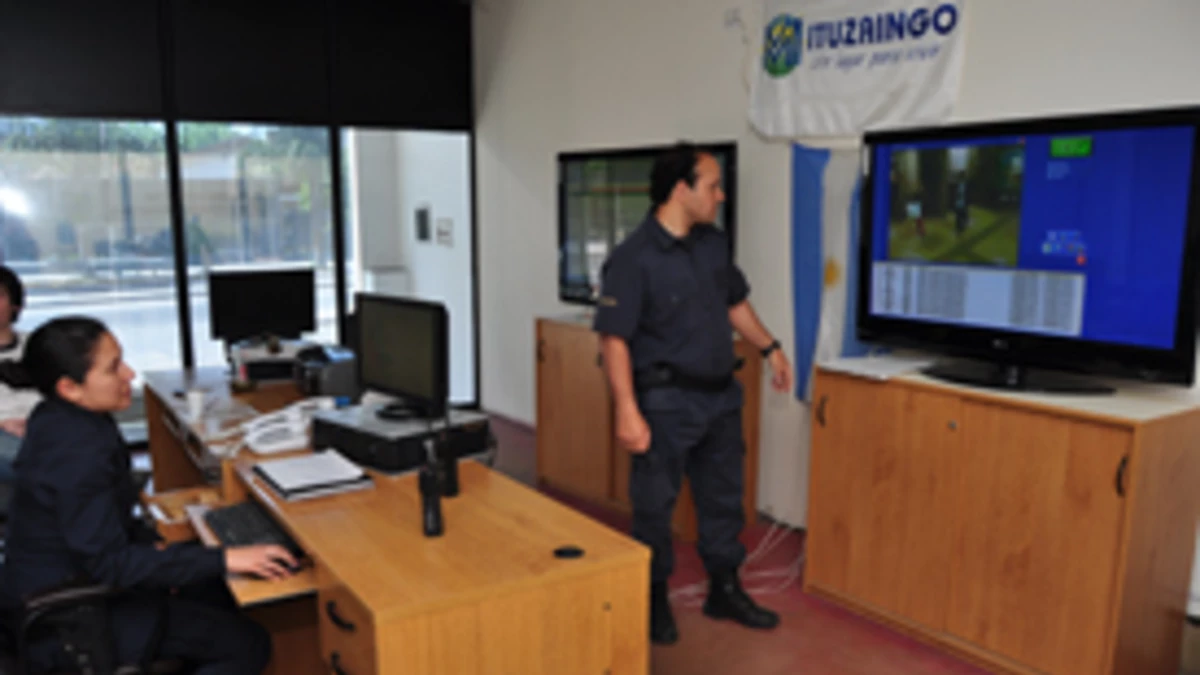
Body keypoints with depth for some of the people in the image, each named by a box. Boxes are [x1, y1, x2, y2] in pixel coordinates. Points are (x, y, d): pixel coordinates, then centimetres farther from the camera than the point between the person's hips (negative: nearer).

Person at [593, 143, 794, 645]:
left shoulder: (713, 243, 5)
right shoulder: (633, 258, -18)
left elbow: (735, 301, 20)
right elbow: (614, 338, -20)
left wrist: (769, 348, 18)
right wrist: (627, 411, -24)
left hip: (720, 396, 7)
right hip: (667, 401, -7)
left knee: (723, 497, 17)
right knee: (654, 505, 7)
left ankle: (725, 592, 34)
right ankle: (653, 599, 26)